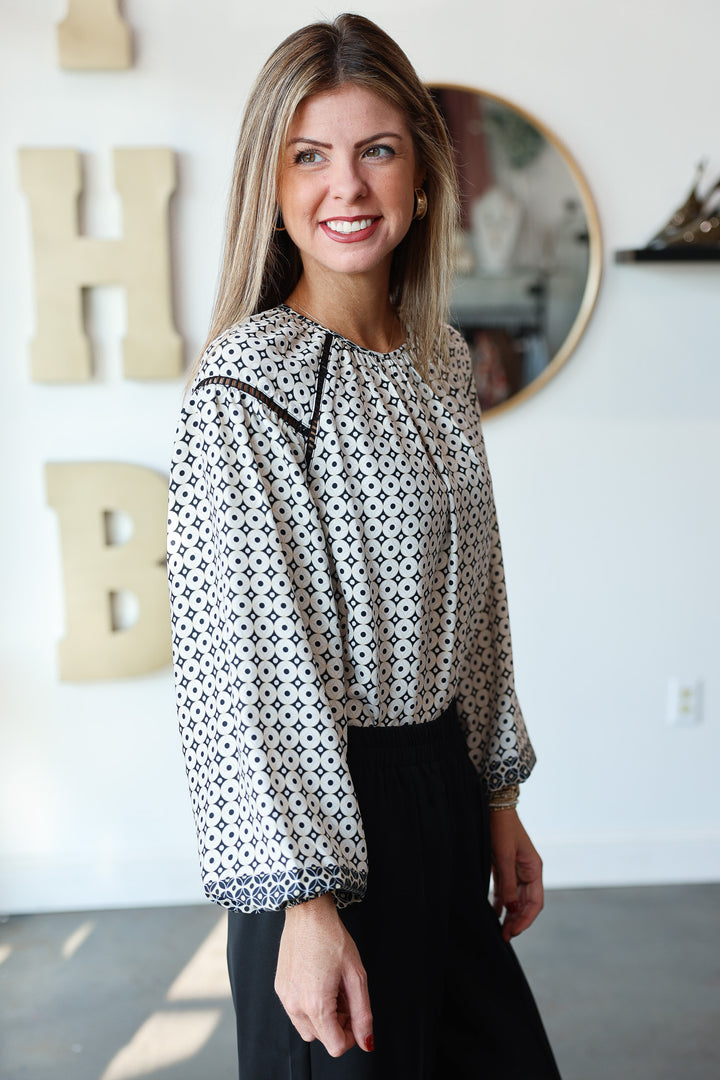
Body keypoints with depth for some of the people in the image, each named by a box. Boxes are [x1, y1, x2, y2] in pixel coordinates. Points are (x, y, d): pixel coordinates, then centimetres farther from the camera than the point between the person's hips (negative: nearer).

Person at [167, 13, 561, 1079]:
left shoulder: (443, 359, 6)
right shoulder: (249, 375, -16)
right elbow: (244, 651, -19)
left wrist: (499, 798, 14)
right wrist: (302, 899, -20)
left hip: (445, 787, 7)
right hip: (330, 808, -7)